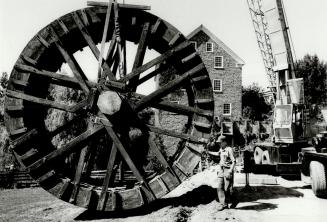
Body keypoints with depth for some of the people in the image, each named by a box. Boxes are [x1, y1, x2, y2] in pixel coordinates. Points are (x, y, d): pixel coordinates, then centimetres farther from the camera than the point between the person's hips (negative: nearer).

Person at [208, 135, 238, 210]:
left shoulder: (229, 149, -12)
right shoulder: (221, 149, 12)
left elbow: (234, 161, -17)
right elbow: (218, 154, 37)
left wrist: (230, 171, -25)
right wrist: (208, 152, 41)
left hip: (228, 170, -8)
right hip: (221, 170, 8)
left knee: (227, 188, -5)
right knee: (220, 188, 1)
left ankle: (234, 201, 20)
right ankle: (224, 204, 6)